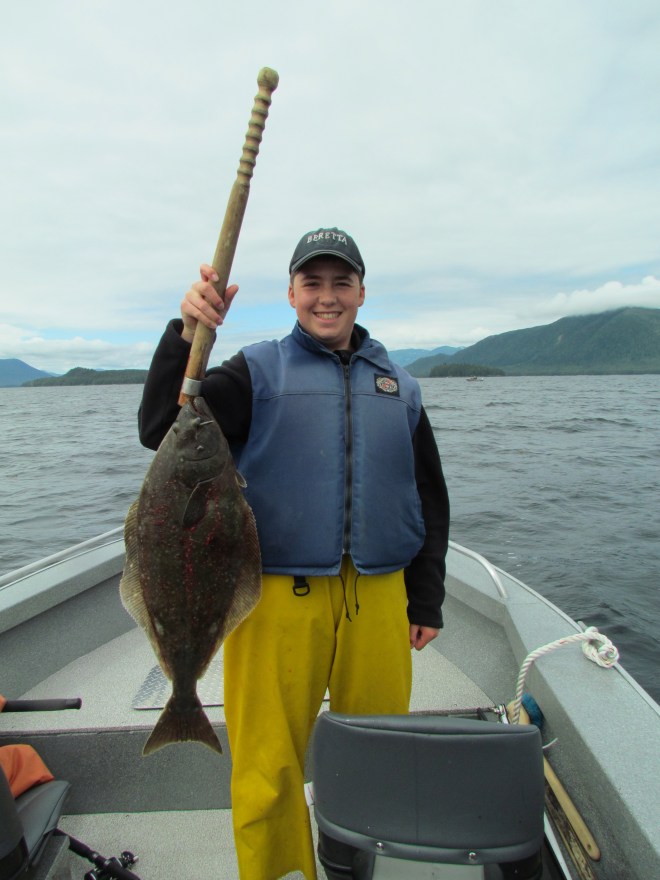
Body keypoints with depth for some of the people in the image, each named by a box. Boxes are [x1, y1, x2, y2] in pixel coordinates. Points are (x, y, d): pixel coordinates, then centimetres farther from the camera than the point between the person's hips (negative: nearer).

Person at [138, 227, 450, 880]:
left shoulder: (397, 386, 12)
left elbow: (430, 500, 15)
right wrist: (188, 335, -22)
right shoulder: (258, 371, 2)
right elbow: (162, 432, -9)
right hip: (279, 597, -2)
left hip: (378, 599, 3)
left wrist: (426, 602, 12)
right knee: (269, 768, 7)